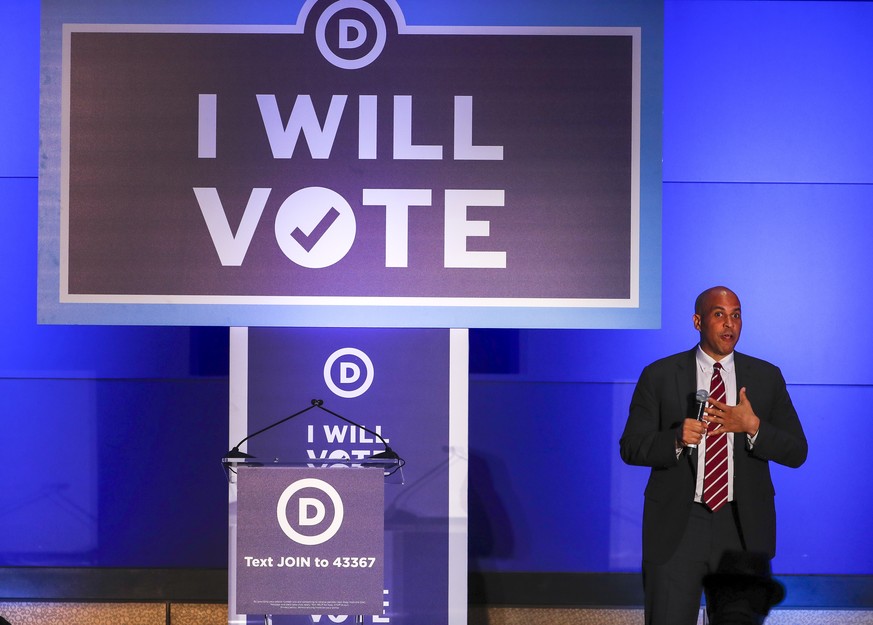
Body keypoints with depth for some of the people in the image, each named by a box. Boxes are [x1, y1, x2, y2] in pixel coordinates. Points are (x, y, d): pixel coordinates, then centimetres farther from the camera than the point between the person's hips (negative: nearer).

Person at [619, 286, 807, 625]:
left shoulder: (766, 377, 6)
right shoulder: (659, 376, 1)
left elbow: (796, 452, 3)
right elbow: (631, 448, -1)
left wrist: (752, 427, -16)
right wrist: (676, 438, -20)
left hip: (743, 526, 2)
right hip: (676, 525, -2)